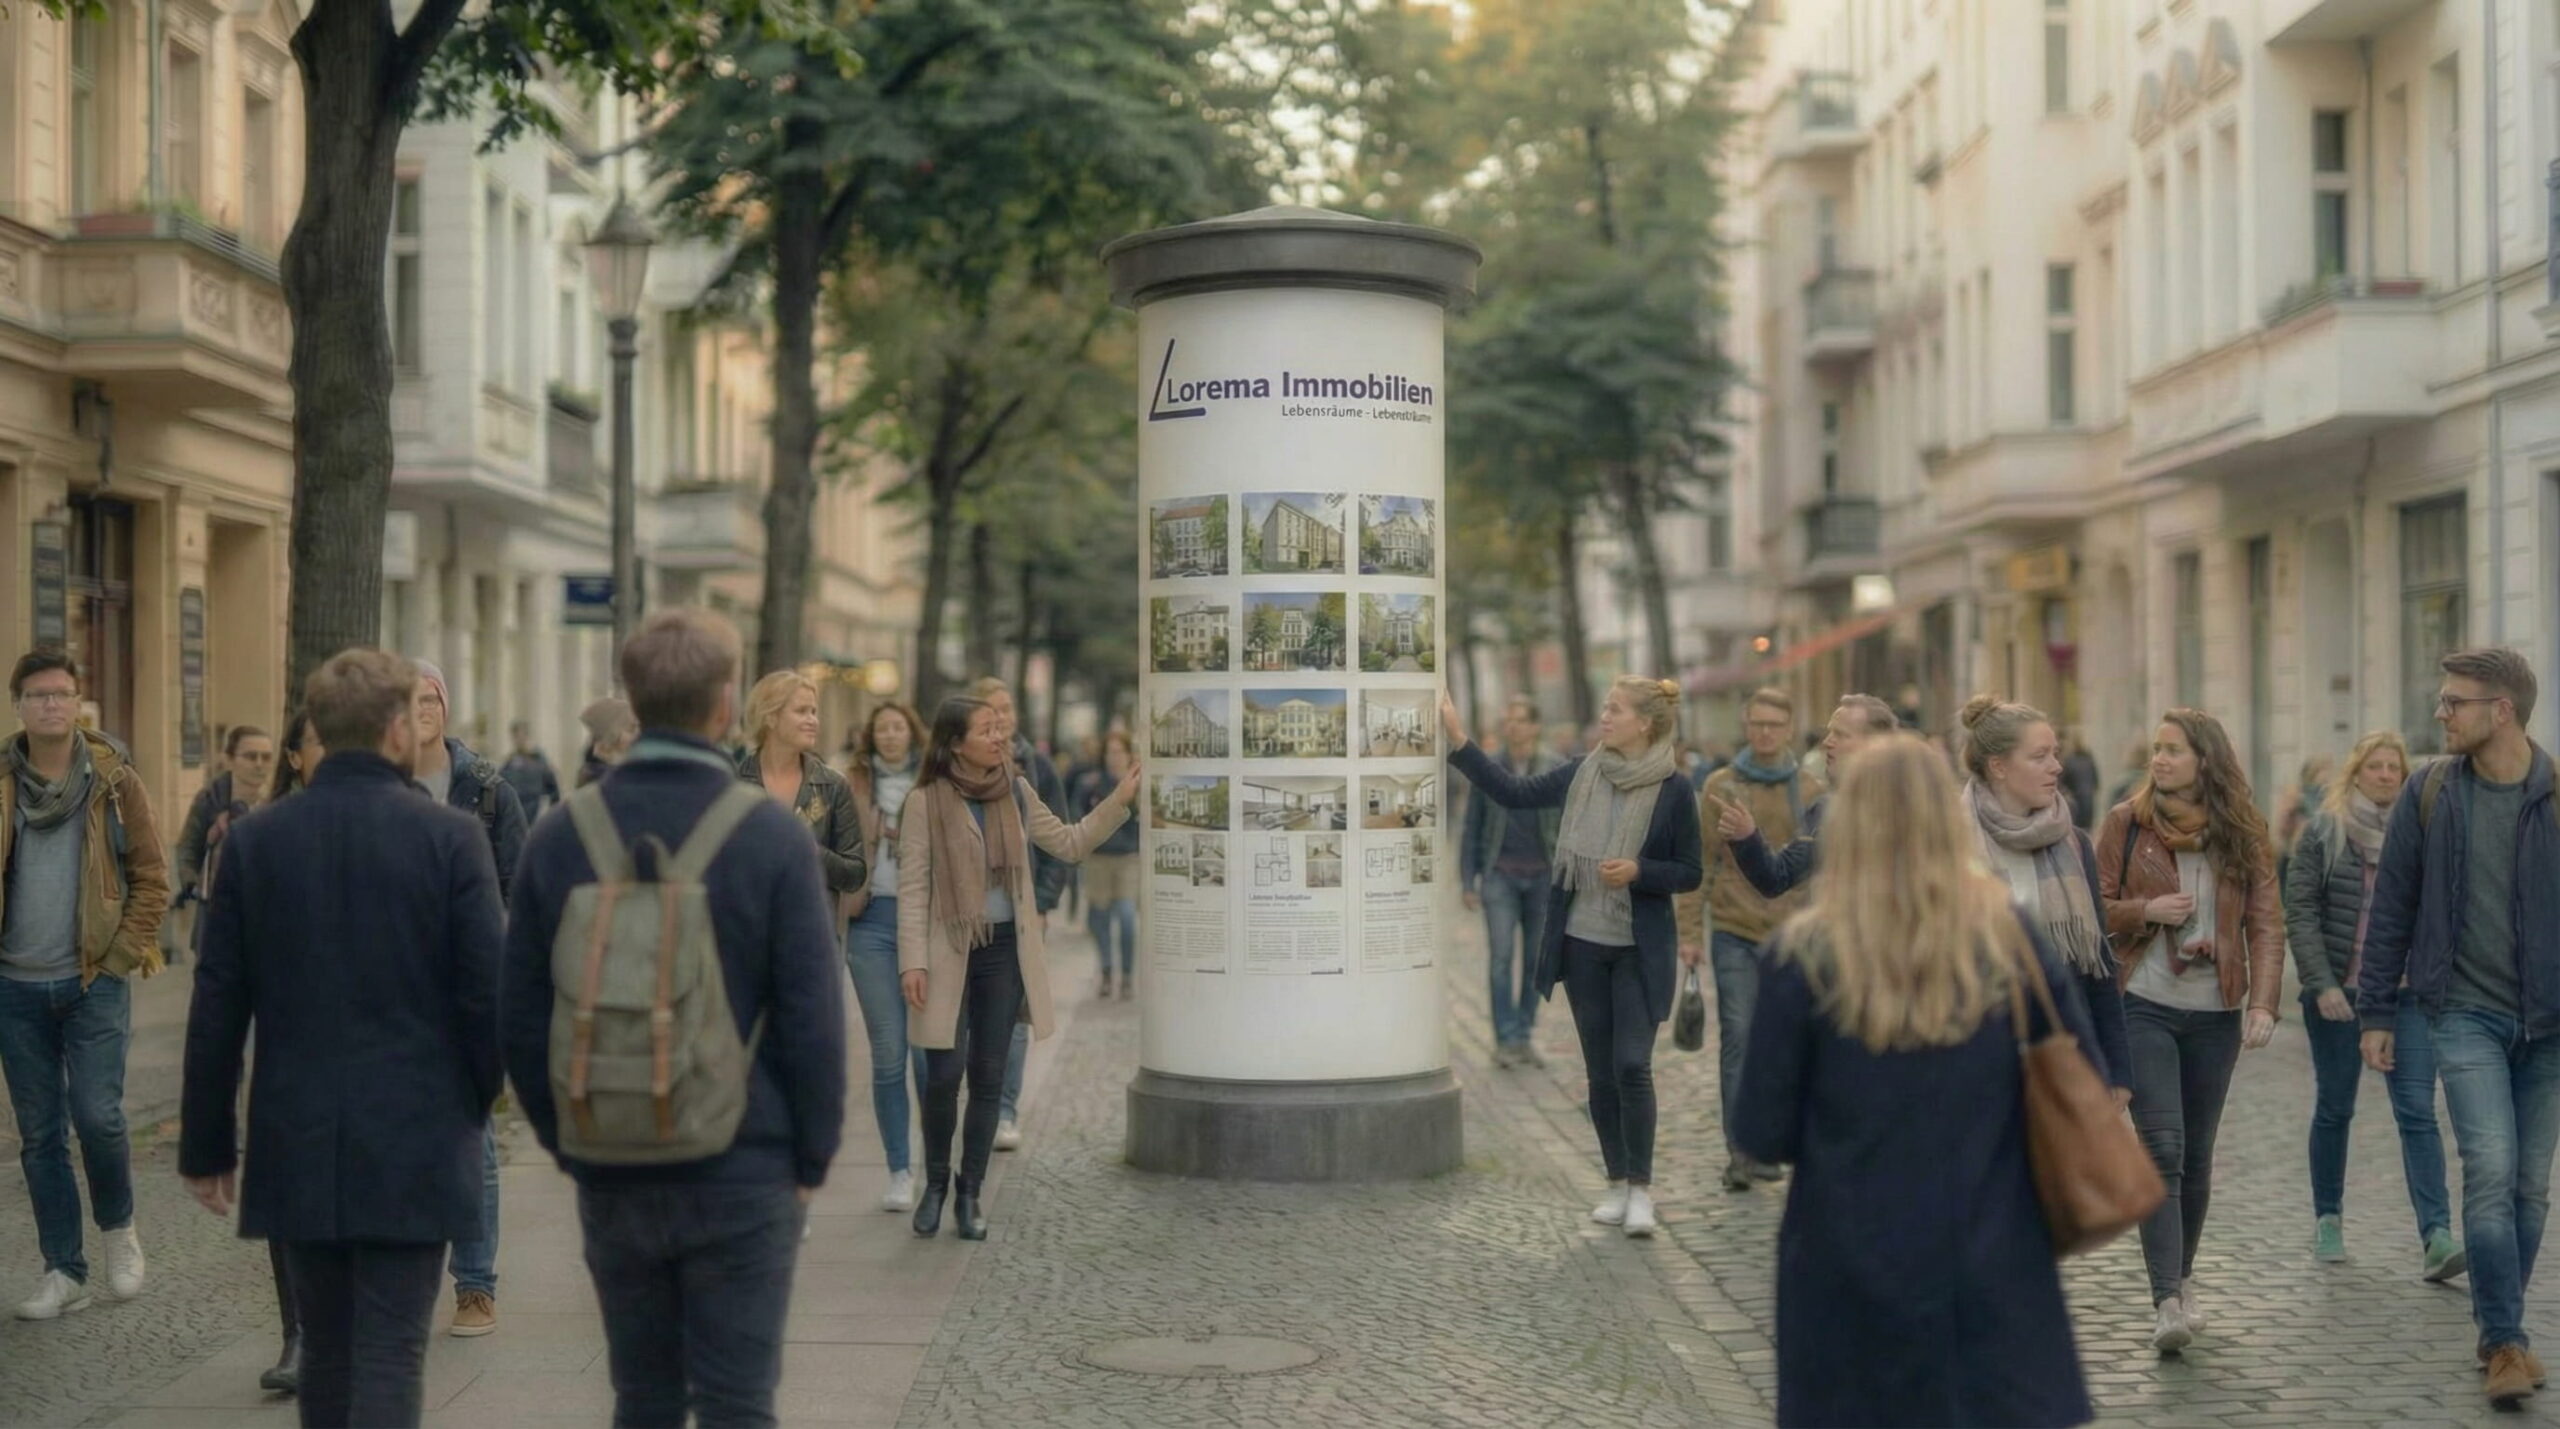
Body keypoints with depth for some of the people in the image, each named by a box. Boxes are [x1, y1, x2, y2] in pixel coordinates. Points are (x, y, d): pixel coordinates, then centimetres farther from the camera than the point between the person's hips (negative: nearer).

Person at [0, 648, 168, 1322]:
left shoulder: (113, 779, -1)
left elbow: (151, 876, 1)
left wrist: (120, 957, -6)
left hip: (94, 983, -2)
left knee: (97, 1115, -9)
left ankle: (118, 1229, 18)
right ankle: (63, 1272, 17)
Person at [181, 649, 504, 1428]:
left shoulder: (253, 840, 1)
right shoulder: (450, 838, -8)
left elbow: (217, 1008, 2)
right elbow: (487, 991, -8)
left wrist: (206, 1145, 10)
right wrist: (480, 1101, 9)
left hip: (296, 1145, 3)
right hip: (413, 1143, -3)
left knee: (326, 1353, 16)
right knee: (389, 1356, -1)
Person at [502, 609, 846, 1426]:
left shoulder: (561, 837, 1)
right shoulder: (774, 837, -9)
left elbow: (520, 1015, 5)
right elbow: (813, 1015, -10)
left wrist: (565, 1141, 14)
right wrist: (813, 1158, 1)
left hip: (611, 1175, 4)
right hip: (744, 1171, -3)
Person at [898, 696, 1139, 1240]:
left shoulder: (1016, 792, 6)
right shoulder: (926, 802, -7)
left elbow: (1070, 844, 14)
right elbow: (913, 887, -8)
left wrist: (1120, 801, 5)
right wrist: (913, 961, -13)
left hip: (1006, 950, 4)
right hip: (949, 951, -4)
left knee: (989, 1077, 7)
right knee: (943, 1075, -4)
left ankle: (970, 1191, 19)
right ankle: (935, 1184, 18)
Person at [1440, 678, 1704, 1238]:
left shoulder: (1673, 790, -9)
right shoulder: (1582, 774, 3)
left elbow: (1691, 872, -4)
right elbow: (1512, 792, 9)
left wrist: (1638, 871, -20)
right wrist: (1458, 741, 5)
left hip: (1639, 951, -4)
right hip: (1581, 944, 4)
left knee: (1632, 1066, -11)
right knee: (1600, 1071, 9)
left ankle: (1641, 1190, 0)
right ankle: (1617, 1183, 20)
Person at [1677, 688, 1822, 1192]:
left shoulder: (1811, 791, 7)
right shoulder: (1720, 787, 3)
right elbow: (1700, 863, 2)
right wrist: (1690, 932, -3)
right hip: (1735, 933, -1)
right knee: (1738, 1037, -6)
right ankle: (1741, 1151, -1)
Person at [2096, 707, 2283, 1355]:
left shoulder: (2242, 833, 4)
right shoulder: (2126, 822, 1)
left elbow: (2265, 923, 0)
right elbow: (2093, 909, 5)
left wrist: (2263, 1002, -12)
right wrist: (2145, 911, -14)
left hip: (2214, 1013, 2)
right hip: (2144, 1007, -2)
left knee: (2196, 1154, 10)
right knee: (2162, 1150, -12)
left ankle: (2181, 1276, 30)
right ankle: (2168, 1302, -17)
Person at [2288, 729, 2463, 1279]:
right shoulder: (2324, 832, 0)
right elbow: (2300, 912, -4)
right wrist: (2322, 983, -13)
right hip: (2336, 993, -1)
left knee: (2418, 1111, -9)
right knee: (2334, 1108, 11)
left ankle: (2436, 1237, -15)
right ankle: (2327, 1219, 26)